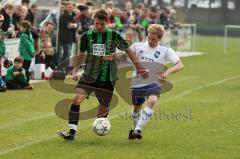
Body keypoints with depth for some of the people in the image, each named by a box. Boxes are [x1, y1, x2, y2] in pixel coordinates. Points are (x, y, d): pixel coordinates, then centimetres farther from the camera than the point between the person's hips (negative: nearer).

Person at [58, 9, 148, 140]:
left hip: (107, 78, -1)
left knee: (103, 108, 4)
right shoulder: (87, 36, 0)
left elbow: (127, 50, 5)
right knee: (77, 99, -20)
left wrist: (139, 68, 4)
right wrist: (75, 70, 10)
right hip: (89, 75, 1)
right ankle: (72, 131, -18)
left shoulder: (113, 35, -4)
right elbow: (82, 54, 17)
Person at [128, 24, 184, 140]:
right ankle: (135, 128, 47)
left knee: (152, 101, -30)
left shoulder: (165, 50, -6)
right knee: (137, 107, 17)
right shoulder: (138, 46, -3)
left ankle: (137, 130, -29)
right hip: (137, 83, 2)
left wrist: (168, 72, -28)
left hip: (153, 83, -2)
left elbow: (179, 65, -9)